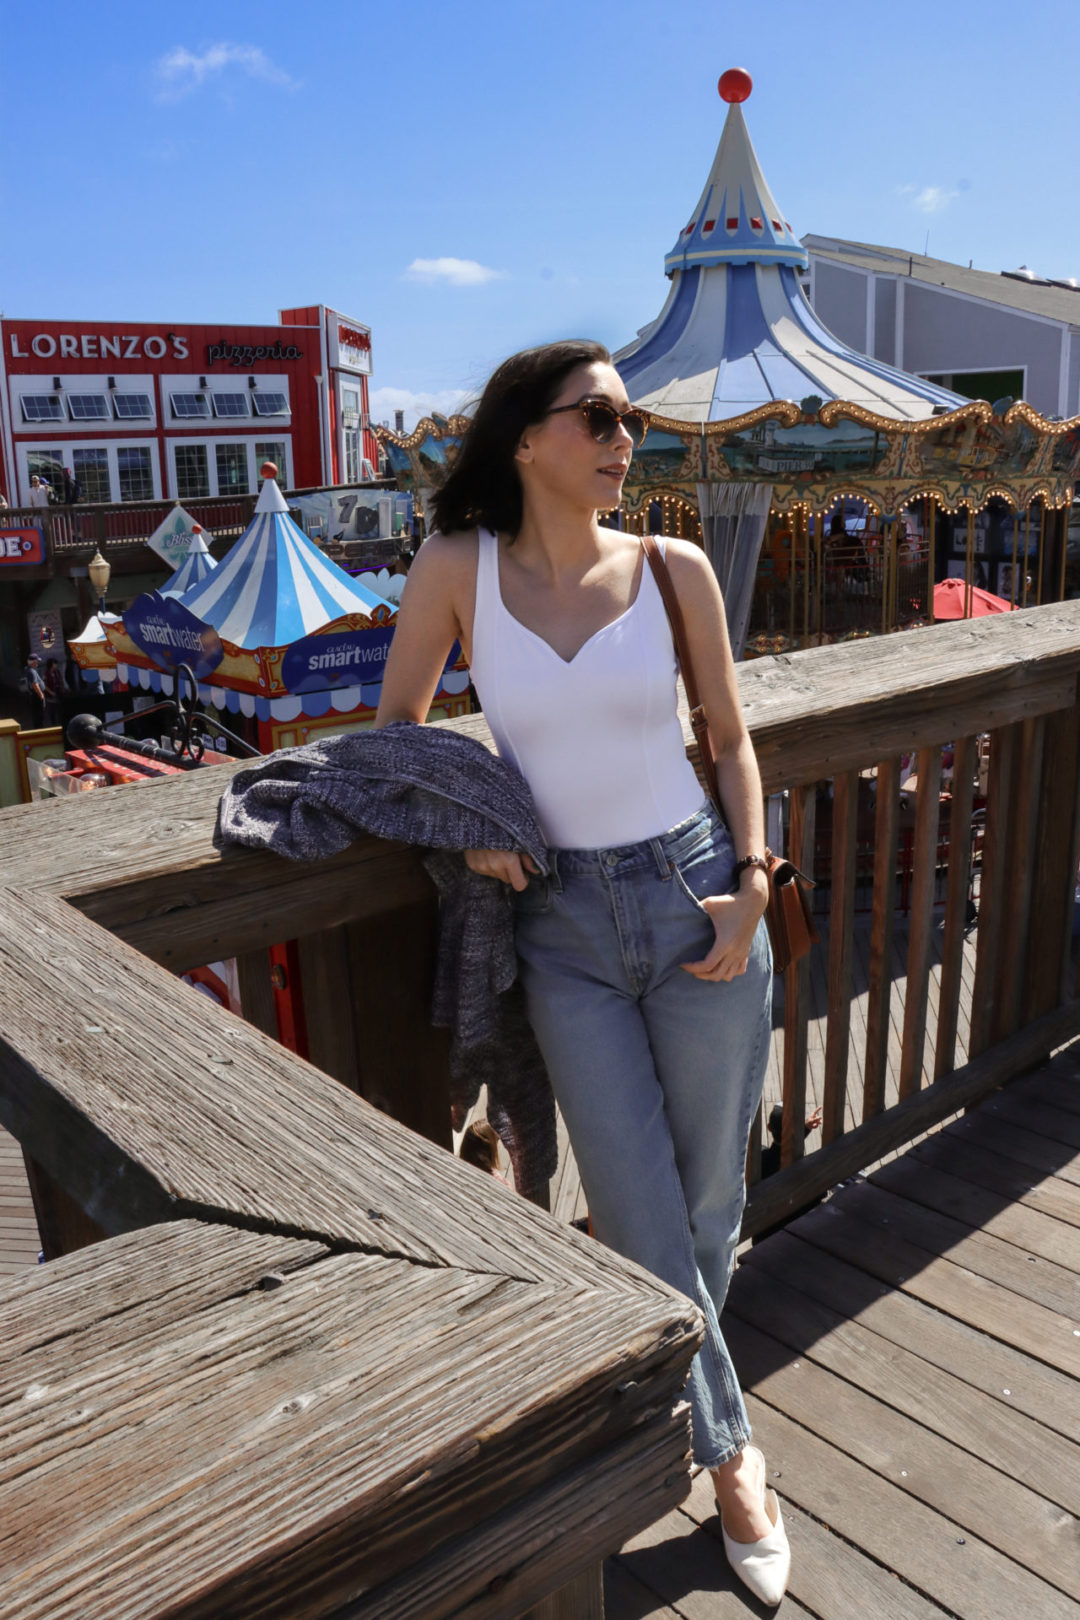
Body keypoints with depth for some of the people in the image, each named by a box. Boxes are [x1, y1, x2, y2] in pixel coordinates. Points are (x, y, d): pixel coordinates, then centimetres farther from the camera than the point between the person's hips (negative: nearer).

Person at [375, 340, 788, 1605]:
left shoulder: (673, 570, -1)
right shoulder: (458, 569, -3)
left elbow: (732, 739, 8)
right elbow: (398, 724, 8)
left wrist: (753, 883, -3)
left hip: (696, 898, 1)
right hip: (563, 928, -1)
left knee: (707, 1197, 11)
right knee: (640, 1215, 4)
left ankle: (669, 1379, 42)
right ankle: (730, 1449, 29)